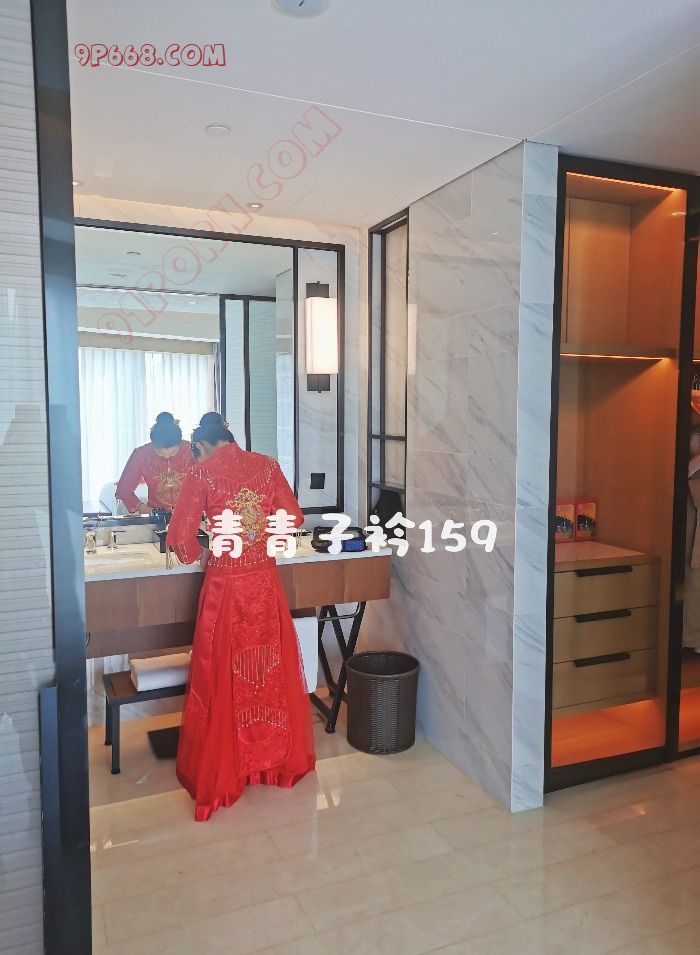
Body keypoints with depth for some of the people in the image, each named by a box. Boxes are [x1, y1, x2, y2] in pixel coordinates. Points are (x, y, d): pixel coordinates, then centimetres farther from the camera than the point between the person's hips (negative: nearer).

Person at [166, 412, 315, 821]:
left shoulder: (202, 474, -8)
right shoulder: (267, 465, 0)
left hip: (225, 587, -3)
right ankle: (280, 760, 34)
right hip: (265, 582, 3)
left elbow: (181, 538, -9)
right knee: (273, 671, 17)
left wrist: (198, 554, 12)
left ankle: (221, 772, 26)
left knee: (224, 679, 11)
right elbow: (294, 517, 4)